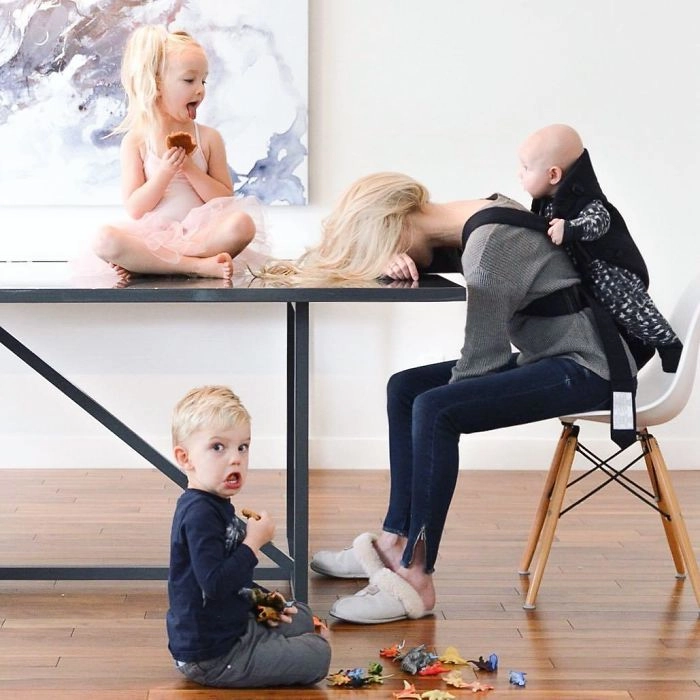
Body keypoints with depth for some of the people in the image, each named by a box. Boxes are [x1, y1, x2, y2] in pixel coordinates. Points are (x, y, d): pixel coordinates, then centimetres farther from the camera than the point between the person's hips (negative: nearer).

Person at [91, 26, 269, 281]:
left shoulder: (208, 138, 9)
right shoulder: (136, 141, 4)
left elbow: (225, 200, 5)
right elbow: (135, 209, -1)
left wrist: (190, 168, -8)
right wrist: (164, 173, -15)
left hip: (199, 233, 2)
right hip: (153, 237, -2)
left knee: (242, 224, -31)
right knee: (105, 239, -32)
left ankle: (144, 263, -24)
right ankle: (200, 265, -30)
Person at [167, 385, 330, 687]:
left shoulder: (216, 507, 9)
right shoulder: (199, 514, -24)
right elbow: (214, 584, -33)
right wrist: (254, 541, -26)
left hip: (233, 626, 11)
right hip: (212, 656, -10)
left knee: (303, 617, 29)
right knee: (317, 655, -7)